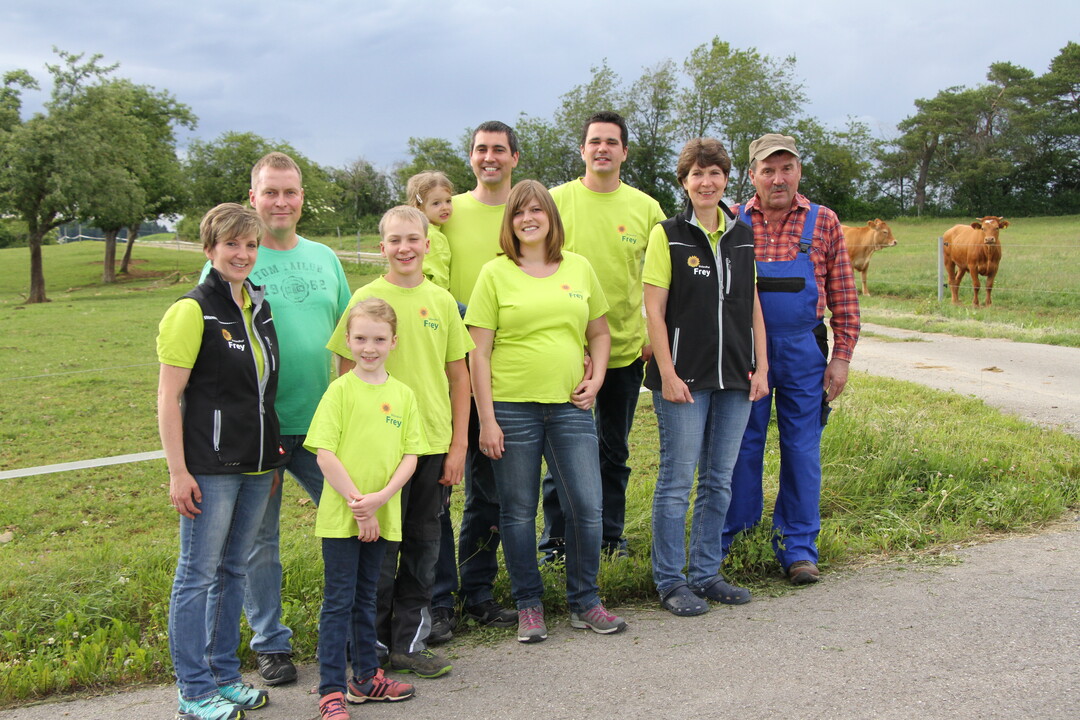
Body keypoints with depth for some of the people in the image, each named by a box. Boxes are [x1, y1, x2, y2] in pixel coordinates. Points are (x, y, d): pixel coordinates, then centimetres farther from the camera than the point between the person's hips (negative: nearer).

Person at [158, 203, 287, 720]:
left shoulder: (259, 305, 10)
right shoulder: (193, 310, -10)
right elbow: (168, 397, -11)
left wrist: (273, 453, 16)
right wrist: (178, 471, -15)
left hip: (256, 463, 7)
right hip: (210, 467, -7)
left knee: (233, 570, 15)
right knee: (198, 574, 2)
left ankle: (225, 675, 27)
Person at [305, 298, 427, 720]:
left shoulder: (403, 395, 5)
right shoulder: (340, 391, -7)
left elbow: (410, 455, 3)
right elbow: (324, 454, -12)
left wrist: (381, 497, -12)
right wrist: (358, 505, -14)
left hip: (381, 517, 4)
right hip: (340, 516, -4)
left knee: (365, 598, 17)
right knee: (338, 602, 1)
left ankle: (366, 677, 29)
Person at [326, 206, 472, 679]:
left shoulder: (442, 301, 5)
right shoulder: (367, 298, -4)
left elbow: (459, 375, 9)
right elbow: (348, 375, -3)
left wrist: (458, 444, 4)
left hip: (434, 443, 4)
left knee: (423, 544, 11)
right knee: (381, 548, 4)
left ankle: (408, 643, 24)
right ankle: (372, 646, 20)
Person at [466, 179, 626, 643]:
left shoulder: (579, 268, 9)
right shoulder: (496, 274, 0)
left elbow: (599, 333, 19)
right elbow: (479, 352, -3)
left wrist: (596, 378, 2)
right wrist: (486, 418, -8)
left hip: (569, 406, 3)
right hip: (512, 408, -2)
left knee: (587, 507, 1)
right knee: (518, 512, 6)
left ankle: (584, 602, 19)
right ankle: (528, 606, 22)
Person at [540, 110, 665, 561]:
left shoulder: (645, 207, 3)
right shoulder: (557, 200, -2)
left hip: (626, 349, 2)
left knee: (614, 449, 13)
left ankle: (610, 533, 27)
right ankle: (555, 539, 17)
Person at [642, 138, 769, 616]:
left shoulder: (743, 235, 11)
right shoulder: (668, 235, -3)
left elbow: (753, 305, 14)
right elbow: (654, 311, -7)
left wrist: (761, 366, 6)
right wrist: (668, 374, -13)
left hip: (734, 379, 5)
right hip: (685, 377, -5)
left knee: (718, 481, 12)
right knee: (677, 481, 0)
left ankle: (705, 573, 24)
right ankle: (670, 581, 11)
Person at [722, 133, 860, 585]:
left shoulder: (823, 223, 3)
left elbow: (843, 298, 4)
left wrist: (841, 357, -1)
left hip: (804, 352, 0)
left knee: (802, 449, 6)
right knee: (741, 445, 8)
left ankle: (798, 547, 18)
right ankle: (729, 533, 24)